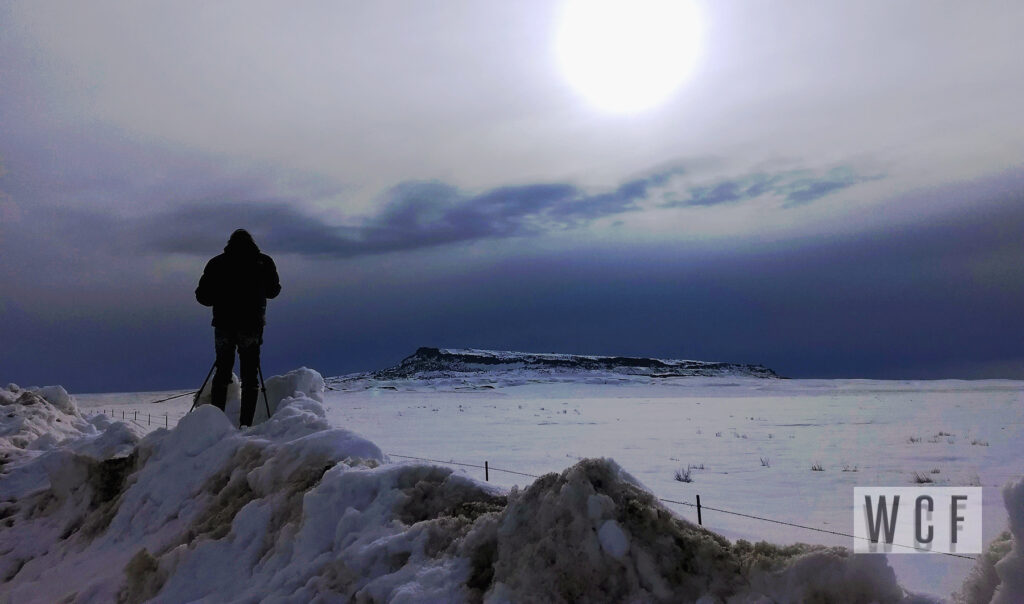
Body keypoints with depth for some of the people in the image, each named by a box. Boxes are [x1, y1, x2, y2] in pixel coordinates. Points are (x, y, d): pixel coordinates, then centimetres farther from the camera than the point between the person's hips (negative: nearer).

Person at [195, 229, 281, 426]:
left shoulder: (216, 263, 4)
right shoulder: (263, 262, 3)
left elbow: (202, 296, 2)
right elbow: (273, 291, 12)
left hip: (224, 324, 1)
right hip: (251, 326, -1)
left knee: (222, 373, 14)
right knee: (250, 376, 3)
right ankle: (245, 425, -3)